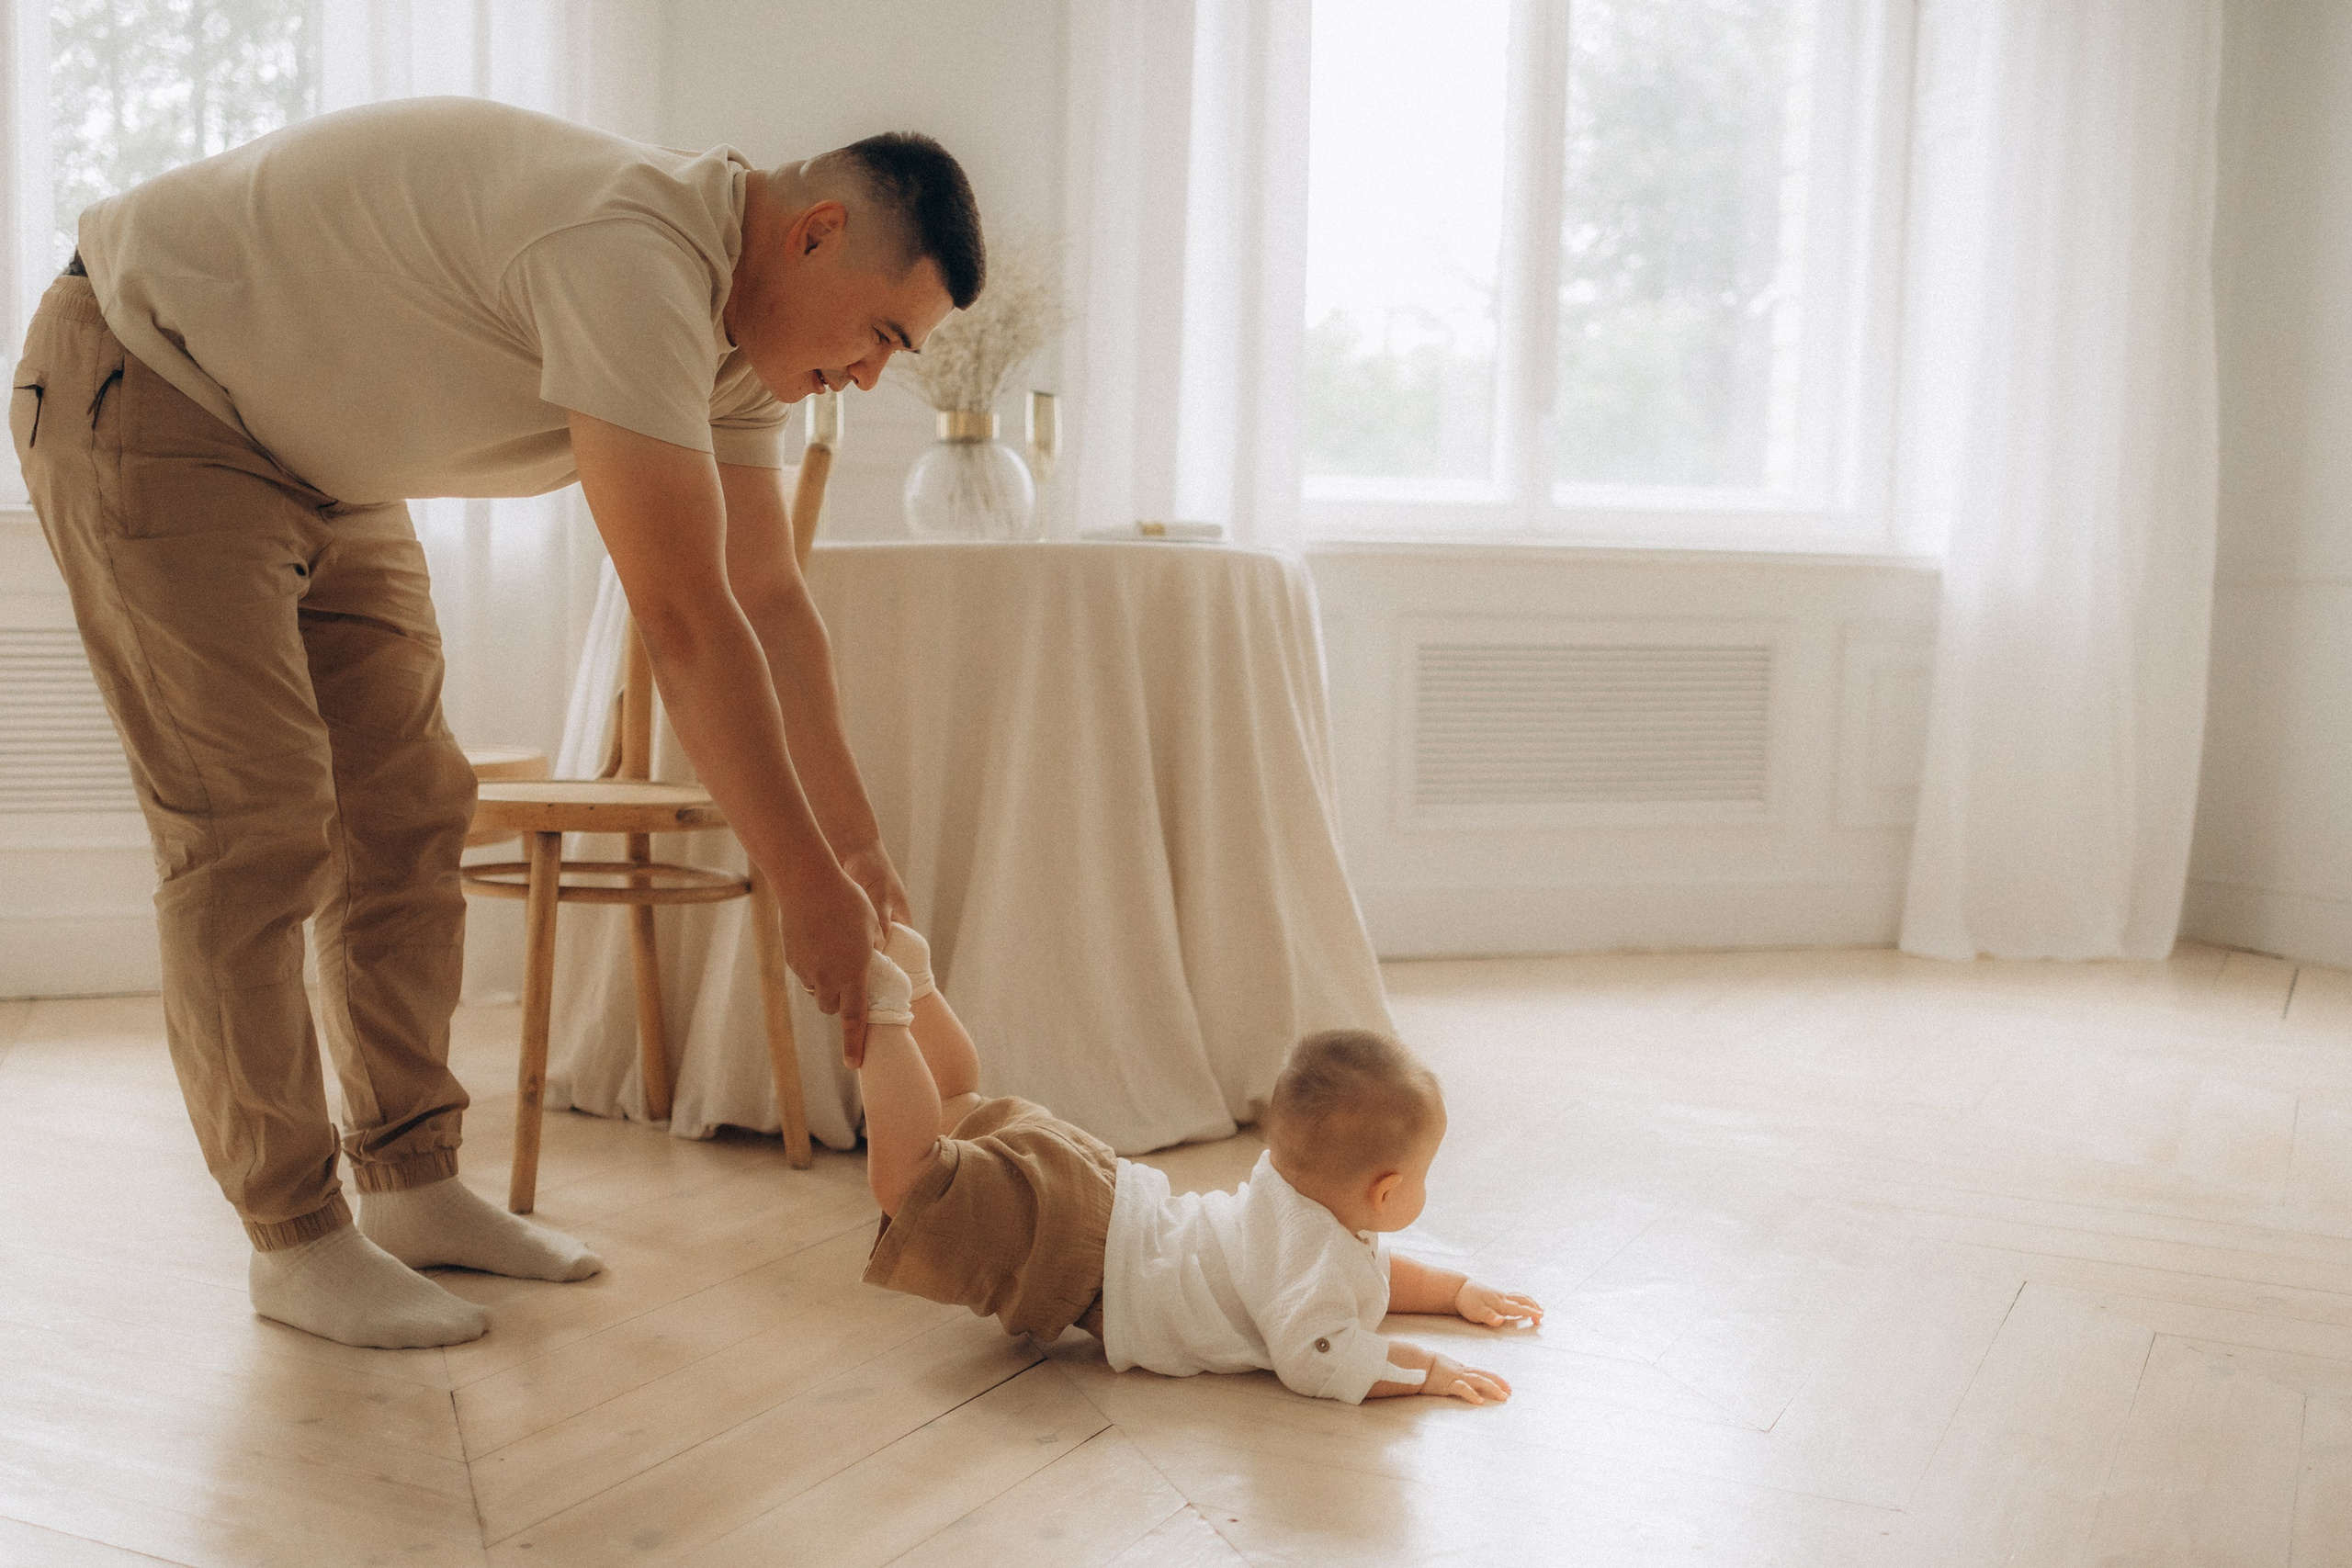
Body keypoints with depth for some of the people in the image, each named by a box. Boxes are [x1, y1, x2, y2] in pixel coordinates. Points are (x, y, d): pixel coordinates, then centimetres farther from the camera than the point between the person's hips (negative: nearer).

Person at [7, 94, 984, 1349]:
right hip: (144, 391, -9)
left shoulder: (729, 316, -2)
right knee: (255, 831, -12)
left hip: (319, 463, 10)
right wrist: (808, 888, -29)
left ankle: (412, 1186, 14)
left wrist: (859, 850, -1)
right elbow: (685, 620, -36)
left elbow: (769, 600, 1)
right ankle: (295, 1242, -1)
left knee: (407, 811, 5)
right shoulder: (631, 256, -34)